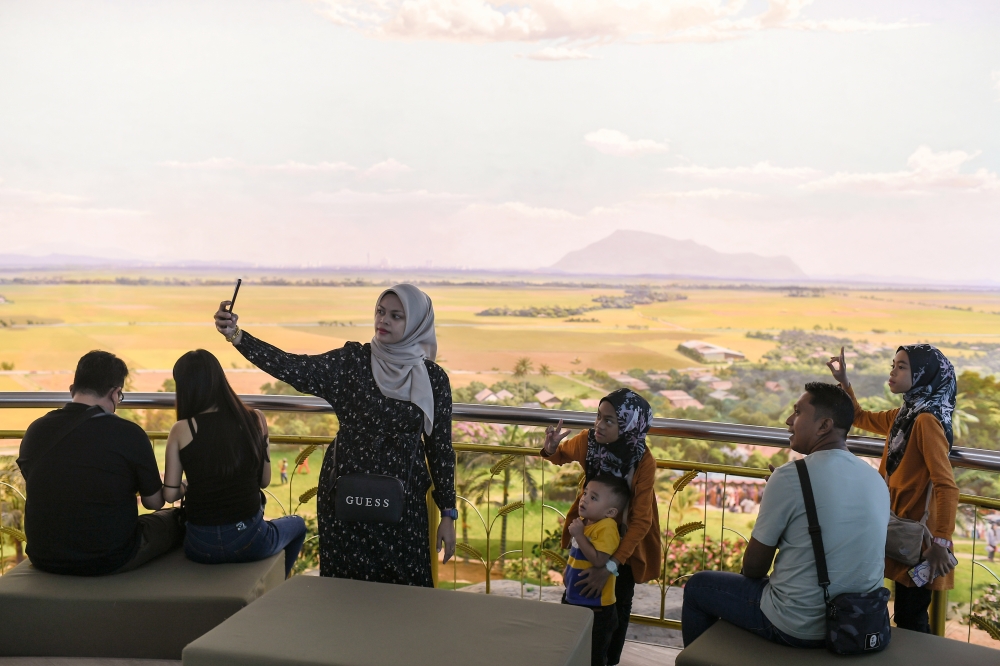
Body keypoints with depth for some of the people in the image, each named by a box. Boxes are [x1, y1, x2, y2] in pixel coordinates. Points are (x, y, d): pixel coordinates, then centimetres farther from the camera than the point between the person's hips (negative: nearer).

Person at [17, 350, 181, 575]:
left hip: (44, 559, 6)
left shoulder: (35, 431, -4)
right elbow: (155, 502, -6)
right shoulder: (128, 434, -18)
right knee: (175, 520, 20)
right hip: (108, 560, -5)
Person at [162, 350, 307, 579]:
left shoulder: (181, 430, -10)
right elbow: (264, 481, 3)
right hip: (250, 542, 0)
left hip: (201, 547, 1)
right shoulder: (256, 420, -6)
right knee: (297, 524, 33)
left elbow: (170, 495, -4)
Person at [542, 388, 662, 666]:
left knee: (618, 602, 12)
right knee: (582, 596, 11)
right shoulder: (587, 441, -23)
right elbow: (560, 456, 1)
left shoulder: (644, 463, -32)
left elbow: (640, 521, -32)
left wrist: (610, 566, -39)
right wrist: (550, 448, -24)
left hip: (625, 537, -2)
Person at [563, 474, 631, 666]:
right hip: (574, 599, 9)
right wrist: (568, 571, 10)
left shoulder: (607, 528, -23)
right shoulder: (584, 521, 3)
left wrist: (578, 534, -30)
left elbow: (599, 560, -34)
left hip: (596, 606, -9)